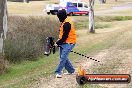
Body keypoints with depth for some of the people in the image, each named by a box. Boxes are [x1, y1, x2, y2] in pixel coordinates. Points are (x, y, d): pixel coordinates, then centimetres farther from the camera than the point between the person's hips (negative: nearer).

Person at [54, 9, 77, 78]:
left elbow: (65, 36, -21)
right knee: (63, 57, 13)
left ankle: (58, 72, -16)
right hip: (63, 43, 10)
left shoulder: (67, 23, -20)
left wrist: (58, 43, -15)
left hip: (68, 43, -10)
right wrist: (58, 41, 8)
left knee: (63, 57, -14)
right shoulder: (63, 22, 12)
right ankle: (71, 70, 24)